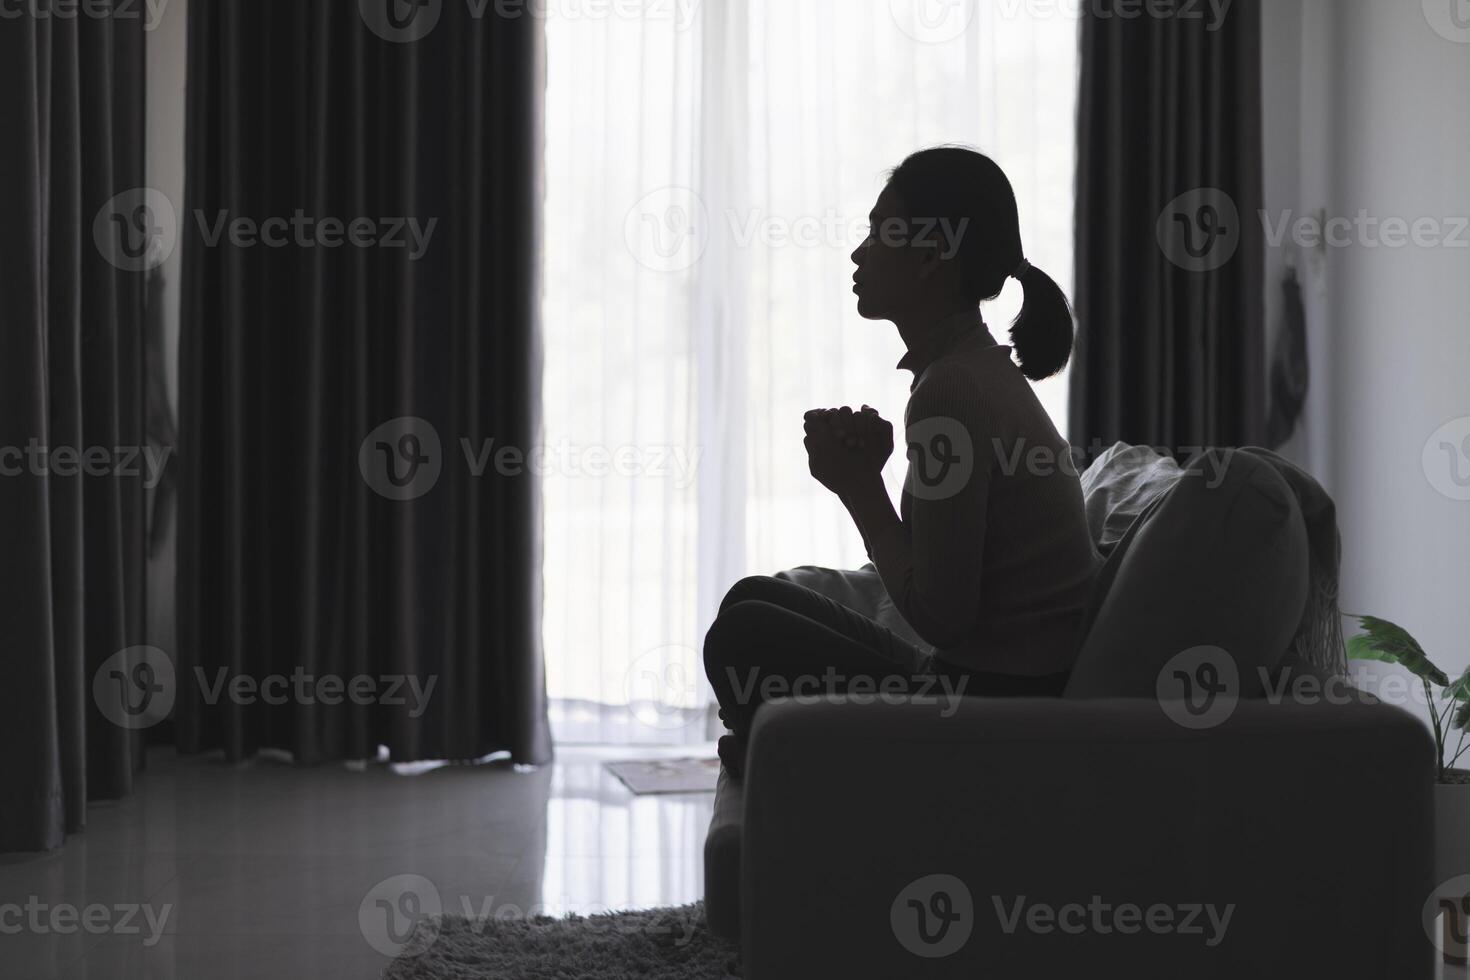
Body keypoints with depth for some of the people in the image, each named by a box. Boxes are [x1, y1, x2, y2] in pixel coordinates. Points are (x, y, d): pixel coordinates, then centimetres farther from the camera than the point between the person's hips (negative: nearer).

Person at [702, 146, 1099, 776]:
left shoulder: (951, 391, -20)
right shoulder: (981, 370, 12)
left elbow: (939, 616, -21)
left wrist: (858, 488, -10)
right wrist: (863, 473, 1)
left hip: (1000, 710, -10)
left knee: (745, 635, -7)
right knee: (754, 600, 14)